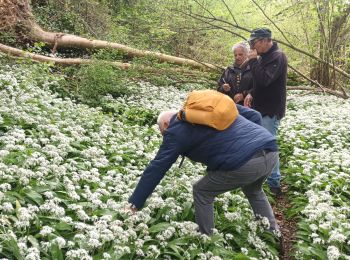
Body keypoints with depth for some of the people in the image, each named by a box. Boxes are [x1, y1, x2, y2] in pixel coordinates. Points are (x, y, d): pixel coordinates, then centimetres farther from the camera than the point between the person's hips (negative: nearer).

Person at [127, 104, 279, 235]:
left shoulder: (176, 131, 8)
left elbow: (156, 168, 6)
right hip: (271, 151, 8)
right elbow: (254, 116, 24)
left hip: (246, 163, -8)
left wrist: (134, 204, 10)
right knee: (253, 191, 37)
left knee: (202, 192, 15)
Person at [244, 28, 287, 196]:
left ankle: (274, 184, 4)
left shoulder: (277, 57, -17)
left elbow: (264, 79, -29)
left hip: (271, 111, -9)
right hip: (261, 108, 9)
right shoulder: (265, 56, 13)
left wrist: (253, 60, -19)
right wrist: (251, 94, 4)